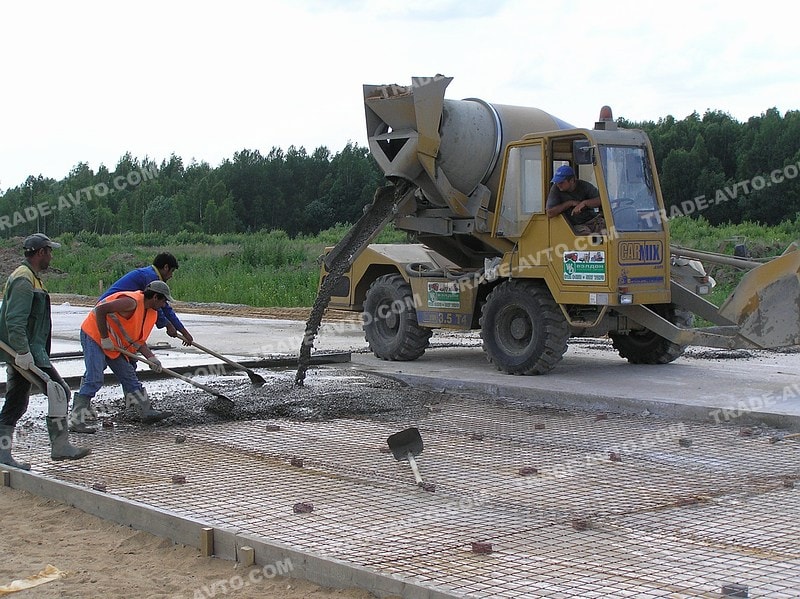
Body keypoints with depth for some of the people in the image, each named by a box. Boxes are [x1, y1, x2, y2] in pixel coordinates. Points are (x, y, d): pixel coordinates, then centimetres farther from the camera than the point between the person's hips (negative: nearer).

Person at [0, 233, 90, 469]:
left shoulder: (29, 278, 19)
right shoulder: (24, 281, -15)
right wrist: (23, 352, -27)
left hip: (20, 352, 11)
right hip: (28, 352, -11)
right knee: (59, 391, -6)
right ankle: (60, 446, -2)